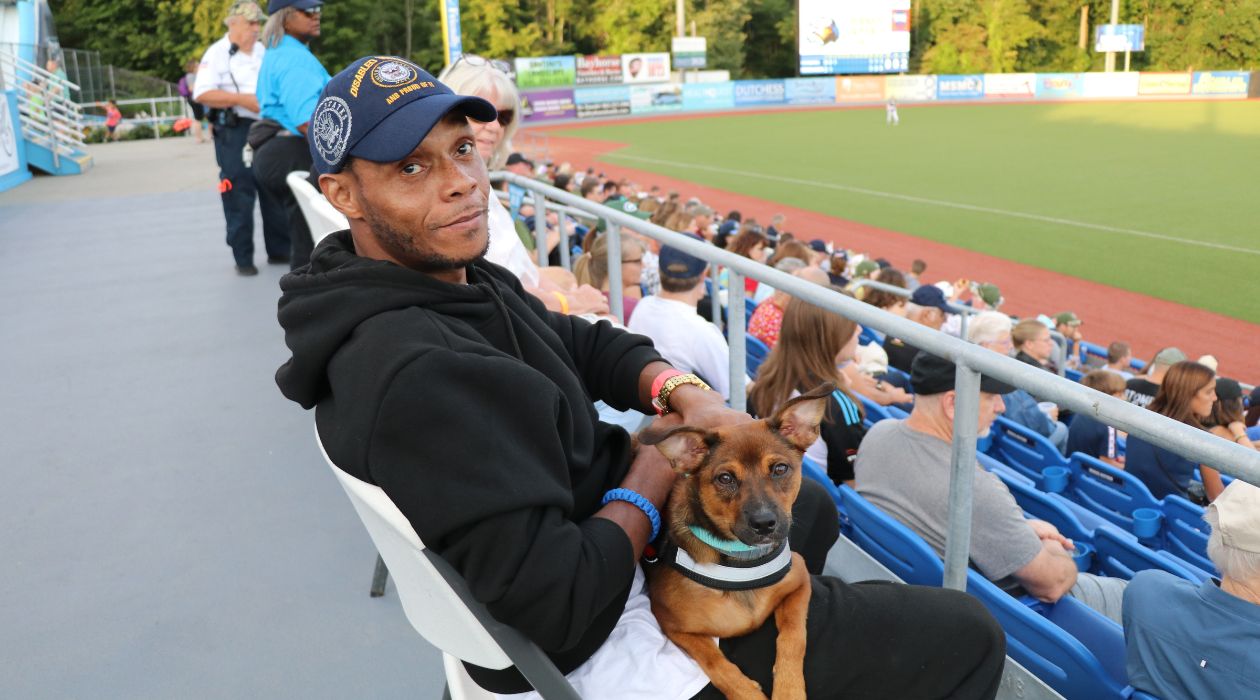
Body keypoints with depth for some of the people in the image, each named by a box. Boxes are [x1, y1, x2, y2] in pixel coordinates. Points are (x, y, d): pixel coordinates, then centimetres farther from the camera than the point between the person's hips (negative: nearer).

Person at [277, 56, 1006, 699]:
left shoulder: (454, 281, -2)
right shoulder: (419, 375, -34)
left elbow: (583, 345, 10)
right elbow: (557, 609, -34)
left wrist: (680, 389, -11)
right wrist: (653, 477, -18)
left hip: (586, 521, 10)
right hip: (593, 640, -9)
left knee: (808, 506, 33)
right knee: (968, 636, 0)